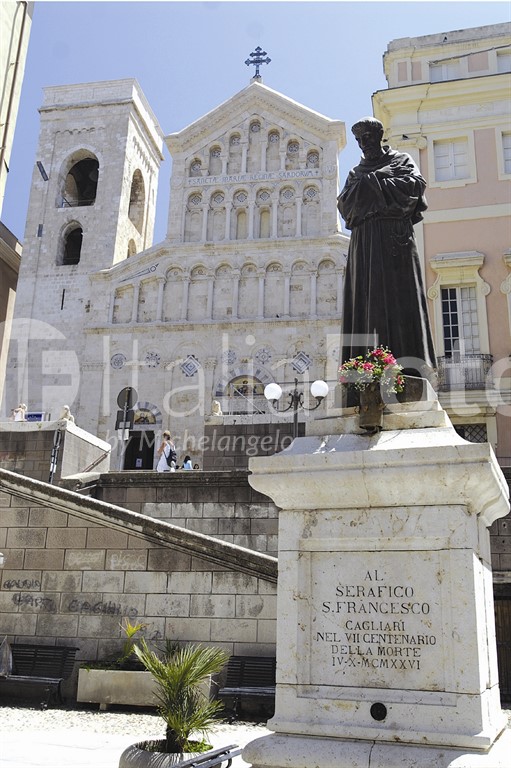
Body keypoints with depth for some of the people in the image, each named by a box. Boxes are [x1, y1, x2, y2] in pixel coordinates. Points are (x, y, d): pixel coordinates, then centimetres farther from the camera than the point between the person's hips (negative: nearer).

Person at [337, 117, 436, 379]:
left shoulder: (401, 160, 15)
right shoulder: (356, 172, 25)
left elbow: (416, 185, -4)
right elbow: (343, 203, 11)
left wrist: (371, 181, -2)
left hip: (394, 235, -4)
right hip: (364, 239, 4)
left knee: (399, 292, -14)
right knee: (367, 296, -7)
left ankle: (409, 365, -20)